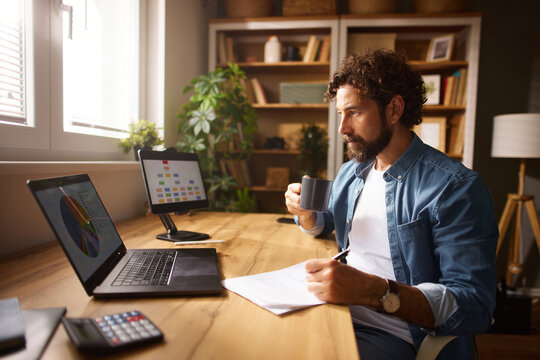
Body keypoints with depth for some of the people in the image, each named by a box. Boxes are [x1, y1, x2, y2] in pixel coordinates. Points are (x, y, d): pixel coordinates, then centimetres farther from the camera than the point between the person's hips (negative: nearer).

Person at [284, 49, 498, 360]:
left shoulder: (455, 188, -15)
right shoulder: (349, 173, 9)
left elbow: (474, 308, -20)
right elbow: (323, 225, 24)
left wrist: (373, 291, -34)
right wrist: (305, 213, 0)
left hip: (393, 335, -6)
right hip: (338, 313, 7)